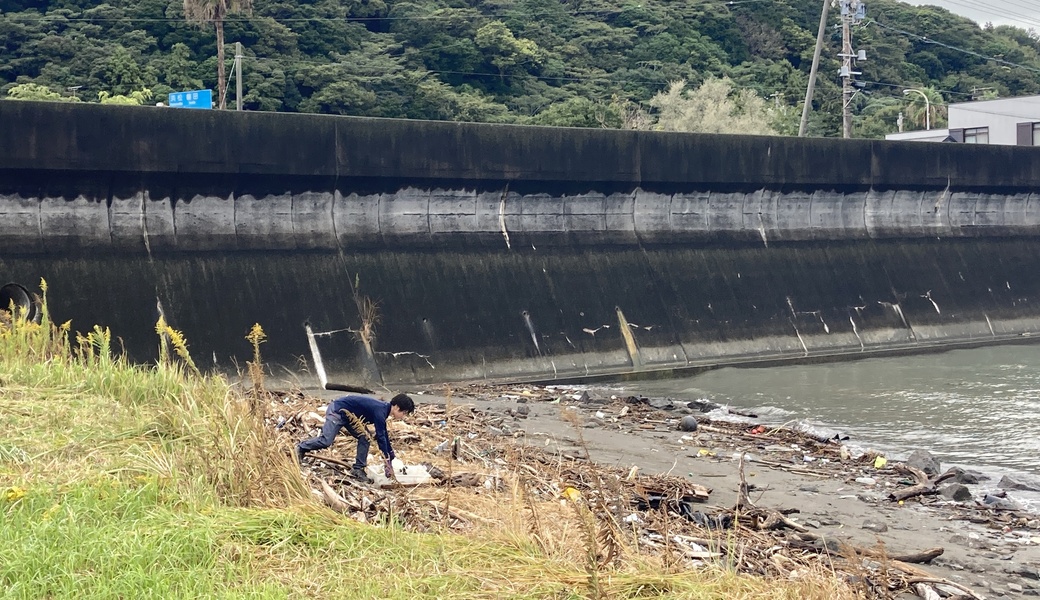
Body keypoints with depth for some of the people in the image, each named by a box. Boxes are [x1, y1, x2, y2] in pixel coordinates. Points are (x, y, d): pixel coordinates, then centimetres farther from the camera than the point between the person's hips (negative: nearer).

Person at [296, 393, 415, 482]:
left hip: (347, 415, 10)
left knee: (364, 438, 0)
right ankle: (301, 448, 7)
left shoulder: (383, 410, 5)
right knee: (326, 441, -15)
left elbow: (384, 436, 17)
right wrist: (387, 461, -24)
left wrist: (390, 461, 19)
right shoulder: (380, 411, -26)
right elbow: (380, 437, -28)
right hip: (337, 411, -10)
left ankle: (357, 470, 2)